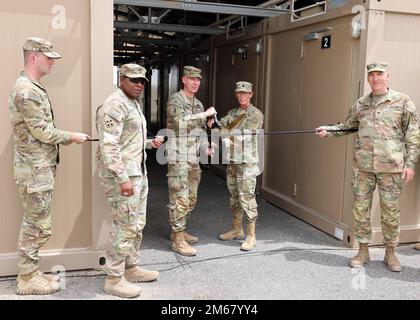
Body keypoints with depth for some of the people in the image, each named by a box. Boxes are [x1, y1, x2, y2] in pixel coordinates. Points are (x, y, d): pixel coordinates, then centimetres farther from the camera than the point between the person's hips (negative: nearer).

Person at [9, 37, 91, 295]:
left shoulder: (34, 88, 14)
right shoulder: (26, 90, -18)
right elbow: (42, 132, -19)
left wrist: (66, 138, 11)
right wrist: (72, 137, -8)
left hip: (41, 168, 10)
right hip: (35, 169, -10)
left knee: (34, 224, 16)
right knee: (37, 227, -1)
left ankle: (32, 272, 26)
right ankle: (27, 280, 12)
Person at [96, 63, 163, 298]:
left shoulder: (134, 104, 17)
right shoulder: (114, 105, -13)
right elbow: (108, 145, -22)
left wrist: (149, 142, 12)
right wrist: (123, 178, -26)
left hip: (138, 173, 10)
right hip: (122, 176, -10)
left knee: (137, 225, 16)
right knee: (125, 226, -5)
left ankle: (132, 268, 30)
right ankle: (114, 279, 7)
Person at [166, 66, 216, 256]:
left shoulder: (198, 104, 16)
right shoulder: (175, 100, -8)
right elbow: (181, 122, -25)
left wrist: (206, 148, 2)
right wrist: (205, 114, -18)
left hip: (193, 159, 8)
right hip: (178, 158, -8)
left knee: (191, 199, 15)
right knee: (180, 199, -6)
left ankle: (178, 231, 29)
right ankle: (178, 240, 1)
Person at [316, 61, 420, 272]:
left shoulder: (402, 101, 2)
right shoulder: (360, 104, 11)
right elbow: (347, 126, 22)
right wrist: (328, 130, 7)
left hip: (391, 167, -3)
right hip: (362, 166, 3)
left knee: (390, 210, 6)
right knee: (360, 209, 6)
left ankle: (390, 253, 23)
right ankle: (363, 251, 21)